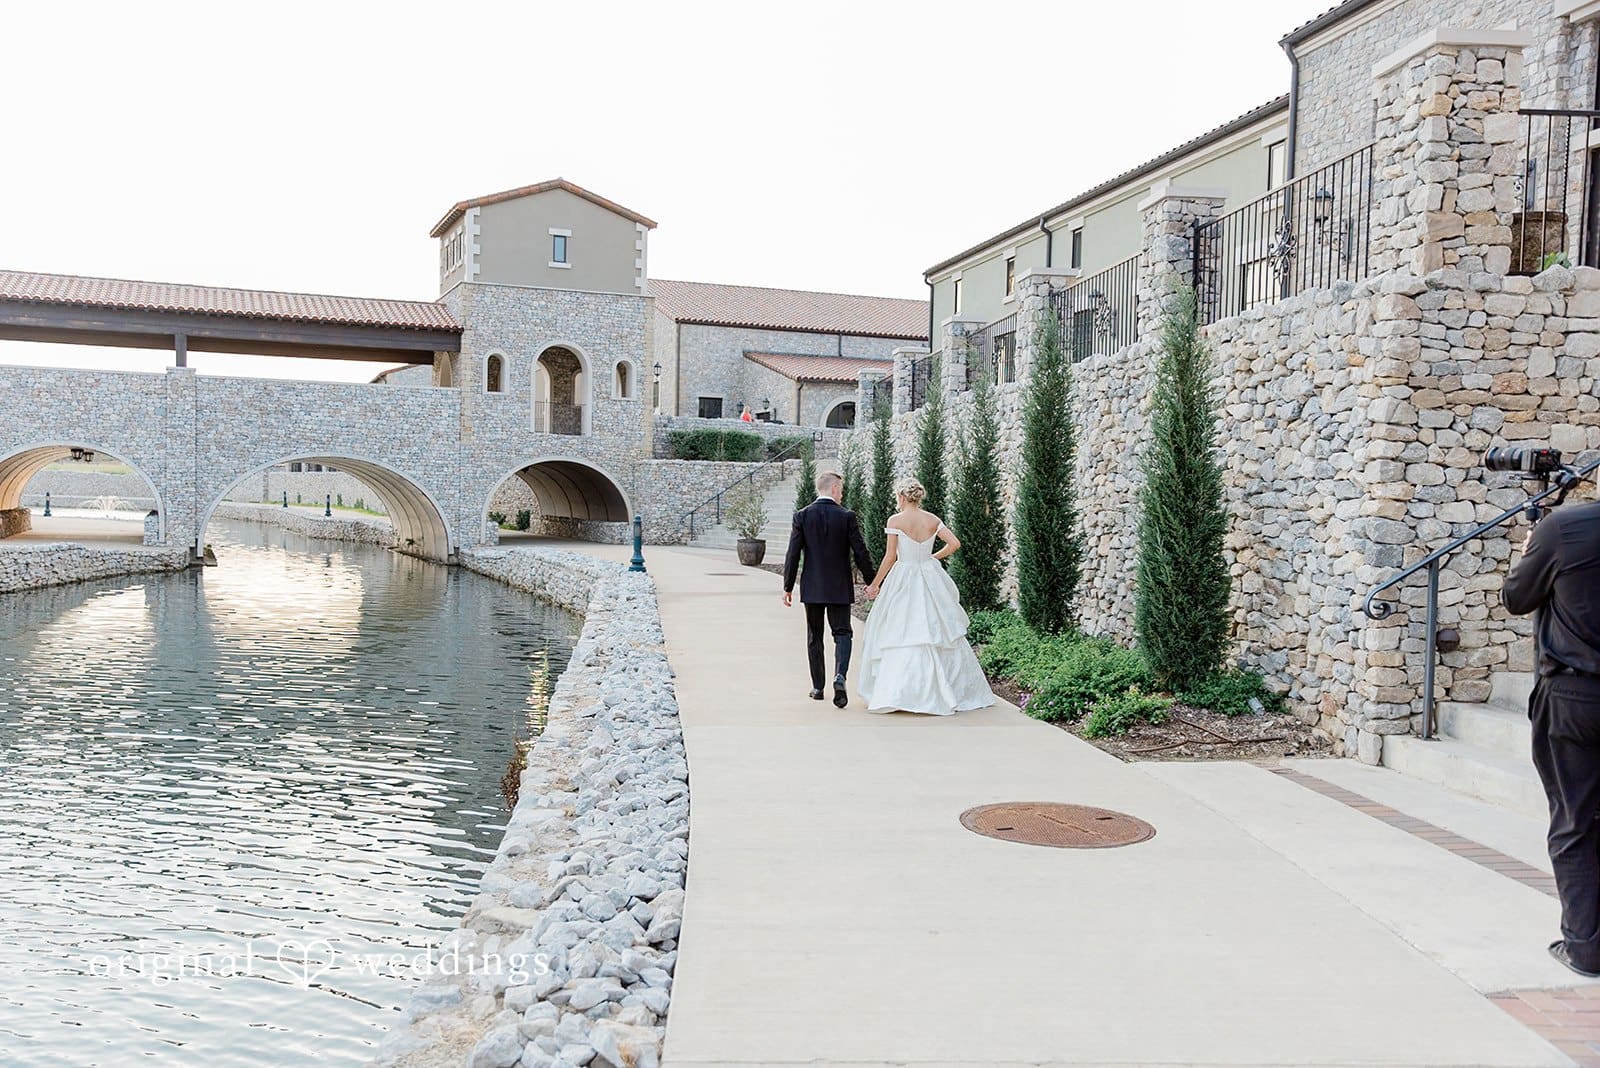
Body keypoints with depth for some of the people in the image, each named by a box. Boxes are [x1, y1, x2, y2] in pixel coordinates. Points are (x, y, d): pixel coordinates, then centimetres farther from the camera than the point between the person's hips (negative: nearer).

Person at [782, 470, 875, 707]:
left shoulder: (802, 516, -3)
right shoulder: (846, 516, -7)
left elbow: (793, 554, -4)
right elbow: (860, 552, -7)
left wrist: (788, 587, 3)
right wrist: (871, 581, 5)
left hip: (812, 588, 2)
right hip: (840, 587, -2)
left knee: (814, 637, 13)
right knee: (842, 633, 5)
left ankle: (818, 687, 17)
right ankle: (840, 676, -18)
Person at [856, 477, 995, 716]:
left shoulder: (895, 520, -8)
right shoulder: (933, 520, 4)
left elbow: (890, 557, -9)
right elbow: (955, 543, 0)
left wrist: (875, 584, 1)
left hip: (903, 581, -4)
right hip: (930, 580, 4)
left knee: (898, 636, -2)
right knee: (939, 634, 11)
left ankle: (893, 695, -8)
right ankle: (951, 690, 16)